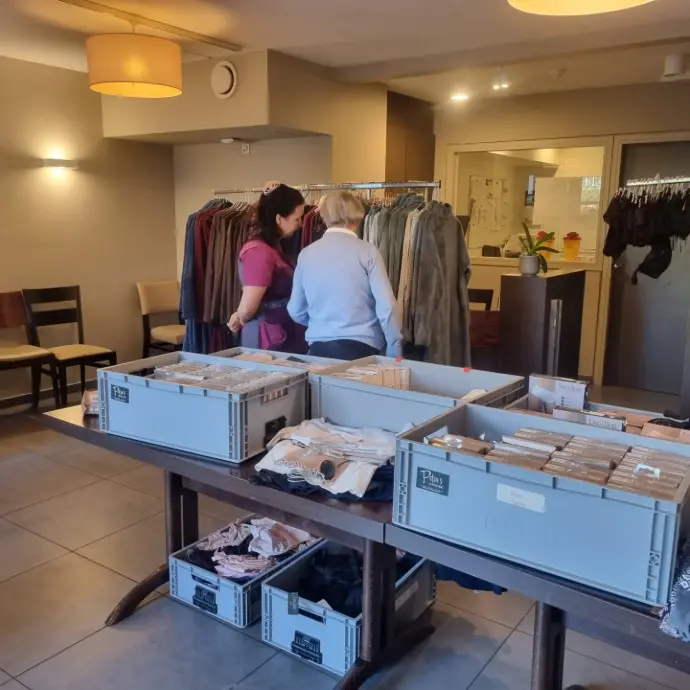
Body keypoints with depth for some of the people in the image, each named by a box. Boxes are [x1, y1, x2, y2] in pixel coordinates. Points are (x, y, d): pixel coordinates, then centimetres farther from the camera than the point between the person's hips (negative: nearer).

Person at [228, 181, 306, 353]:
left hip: (285, 337, 9)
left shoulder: (272, 247, 11)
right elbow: (247, 309, -21)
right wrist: (241, 320, -1)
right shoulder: (259, 251, -20)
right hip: (270, 341, -9)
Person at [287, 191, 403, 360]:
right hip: (361, 346, -3)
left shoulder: (307, 253, 4)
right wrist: (395, 351, 0)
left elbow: (296, 311, 11)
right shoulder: (367, 251, -5)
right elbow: (386, 307, -11)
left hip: (319, 347, 3)